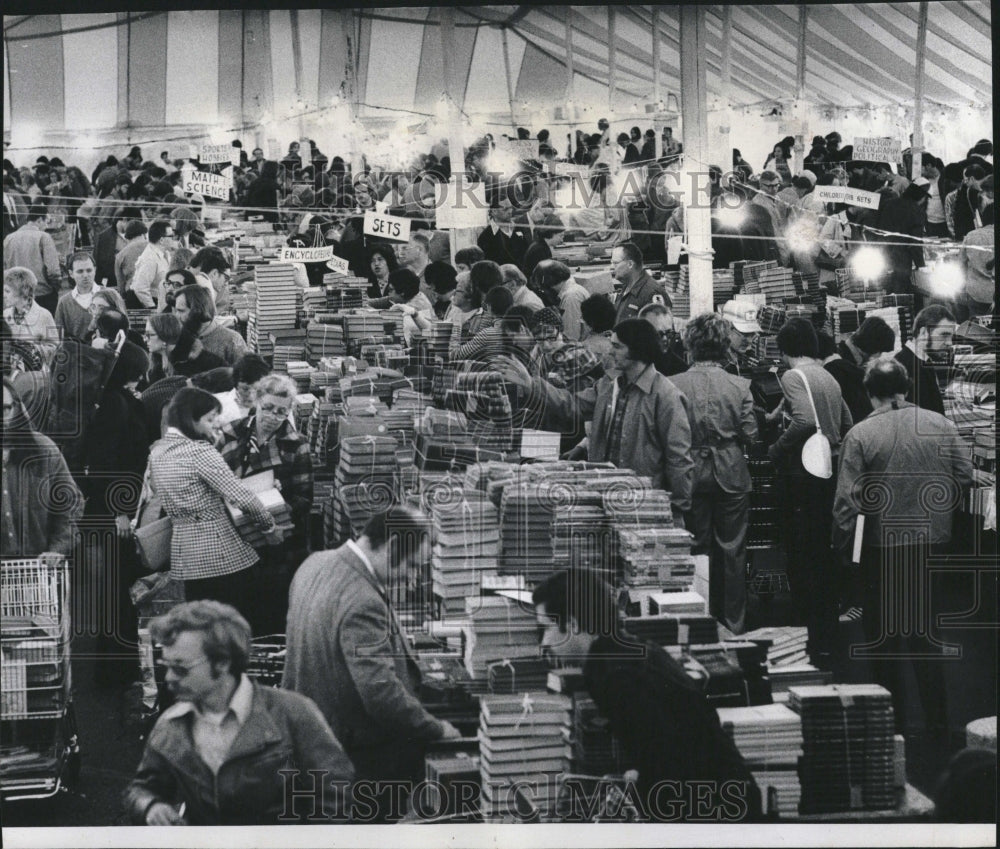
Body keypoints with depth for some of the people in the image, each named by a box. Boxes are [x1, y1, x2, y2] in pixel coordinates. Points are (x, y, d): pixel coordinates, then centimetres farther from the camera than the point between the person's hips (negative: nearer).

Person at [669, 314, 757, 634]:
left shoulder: (674, 386, -10)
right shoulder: (739, 386, -8)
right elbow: (750, 434, -6)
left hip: (692, 475, 0)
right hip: (732, 475, 0)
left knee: (698, 550, 9)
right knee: (732, 550, 8)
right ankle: (733, 625, 13)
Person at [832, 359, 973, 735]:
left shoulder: (860, 435, -11)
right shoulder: (941, 426, -1)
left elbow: (847, 500, -13)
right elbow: (966, 477, 2)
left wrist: (842, 546, -3)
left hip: (882, 545, -3)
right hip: (933, 542, 3)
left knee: (884, 635, 10)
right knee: (924, 631, 15)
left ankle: (898, 719, 15)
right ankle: (937, 721, 14)